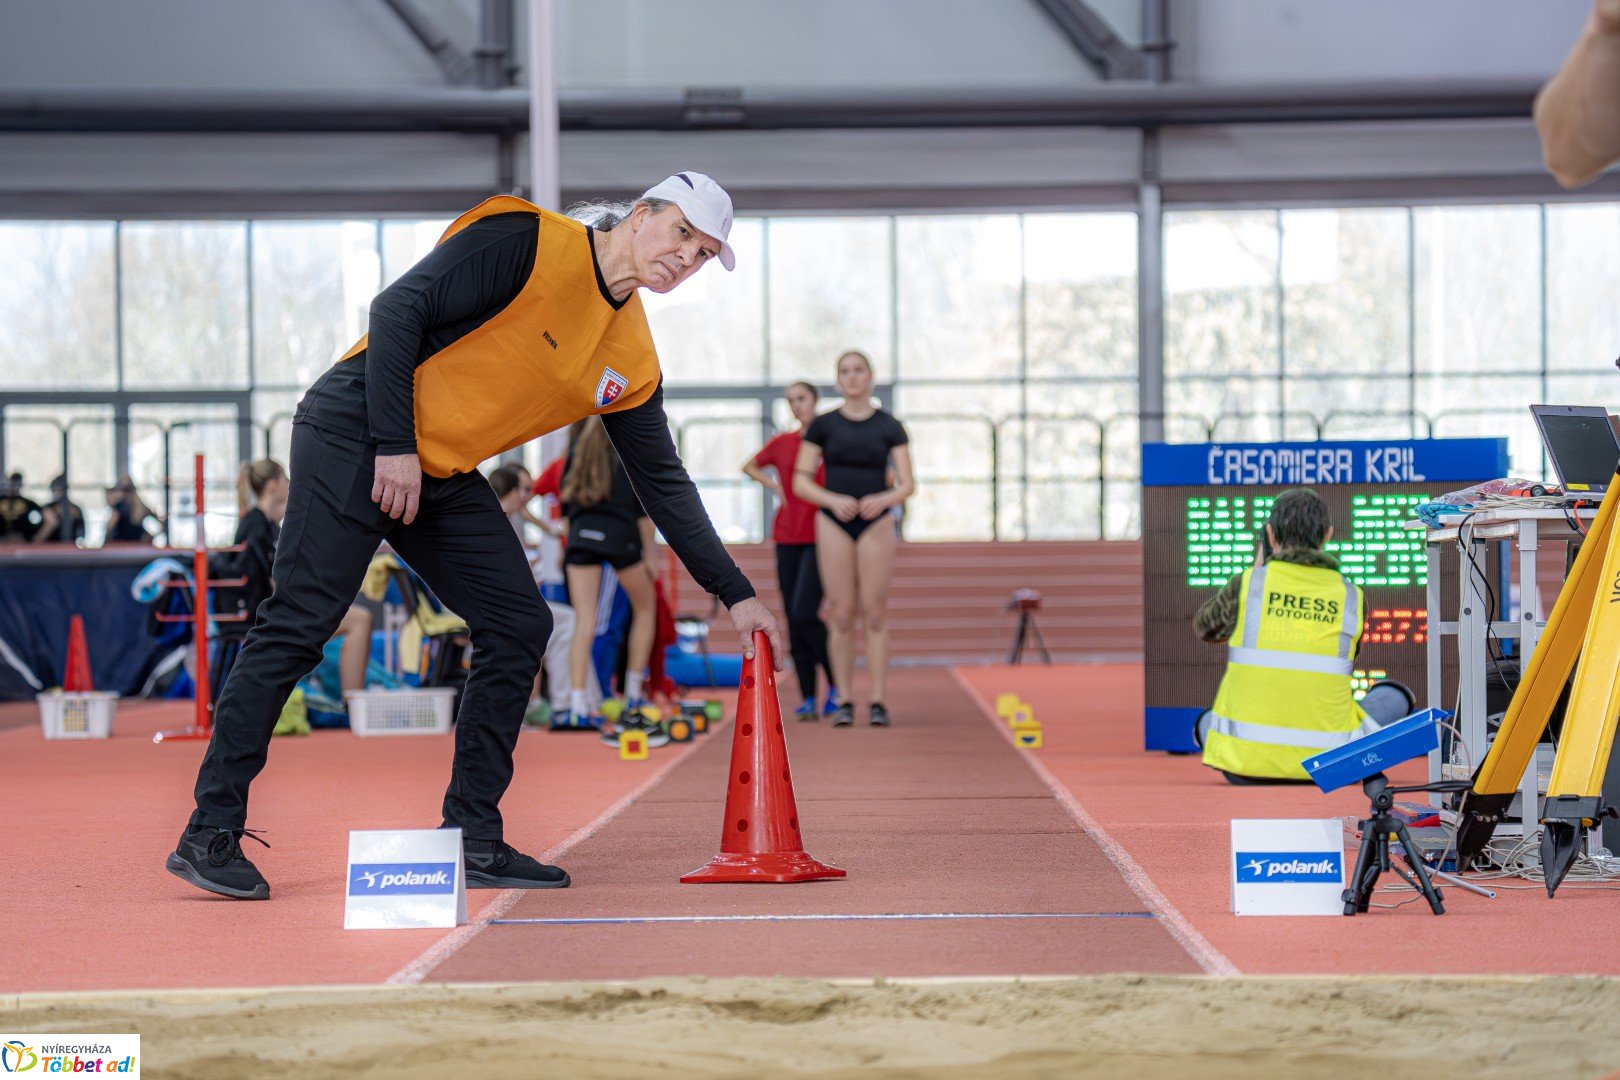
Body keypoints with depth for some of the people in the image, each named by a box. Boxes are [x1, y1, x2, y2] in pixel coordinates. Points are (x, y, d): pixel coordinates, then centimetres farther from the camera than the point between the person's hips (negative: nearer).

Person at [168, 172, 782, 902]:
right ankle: (211, 834, -5)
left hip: (445, 480, 8)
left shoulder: (631, 360, 8)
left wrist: (734, 594, 11)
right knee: (302, 622, -11)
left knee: (519, 628, 1)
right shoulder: (529, 242, -13)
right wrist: (395, 445, -21)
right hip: (357, 435, -8)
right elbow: (399, 309, -16)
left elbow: (664, 485, 14)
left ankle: (472, 840, 8)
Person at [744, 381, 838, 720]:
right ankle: (808, 699, 6)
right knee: (793, 622, 2)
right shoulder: (782, 443, 9)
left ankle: (837, 683, 3)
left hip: (821, 539, -4)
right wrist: (772, 484, 9)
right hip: (787, 539, 4)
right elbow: (749, 466, 28)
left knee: (804, 616, -16)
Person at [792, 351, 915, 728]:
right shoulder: (823, 426, 5)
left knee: (874, 612, -4)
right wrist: (833, 500, -16)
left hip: (876, 523, 0)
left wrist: (884, 499, -20)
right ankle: (844, 702, 3)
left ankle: (878, 701, -1)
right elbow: (801, 482, 2)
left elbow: (907, 484, 1)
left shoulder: (889, 428, 4)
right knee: (841, 613, -2)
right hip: (834, 524, 0)